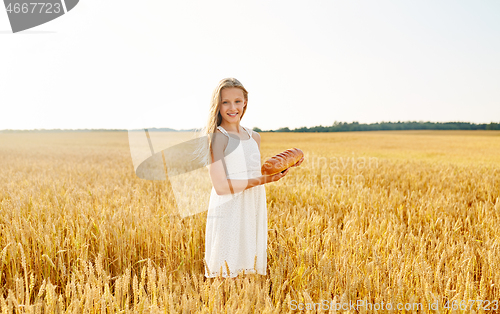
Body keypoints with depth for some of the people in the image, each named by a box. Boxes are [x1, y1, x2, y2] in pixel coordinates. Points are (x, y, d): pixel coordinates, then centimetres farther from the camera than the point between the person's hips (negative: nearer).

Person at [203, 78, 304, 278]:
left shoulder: (254, 137, 13)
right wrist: (262, 180, -19)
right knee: (227, 272, -3)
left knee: (250, 271, 10)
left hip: (254, 212, 7)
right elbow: (220, 186, -15)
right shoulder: (217, 137, -9)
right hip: (228, 214, -6)